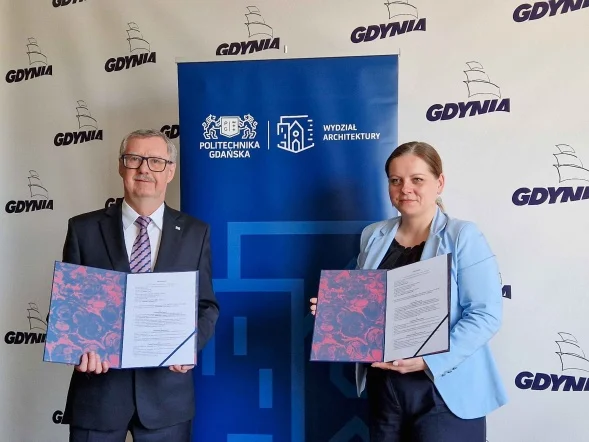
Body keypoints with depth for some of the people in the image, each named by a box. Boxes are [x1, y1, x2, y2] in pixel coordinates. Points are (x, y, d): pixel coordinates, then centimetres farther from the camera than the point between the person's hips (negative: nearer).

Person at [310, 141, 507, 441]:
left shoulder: (463, 237, -9)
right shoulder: (373, 236, 6)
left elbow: (485, 314, -15)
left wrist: (429, 360, -24)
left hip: (445, 392, -4)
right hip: (383, 386, 5)